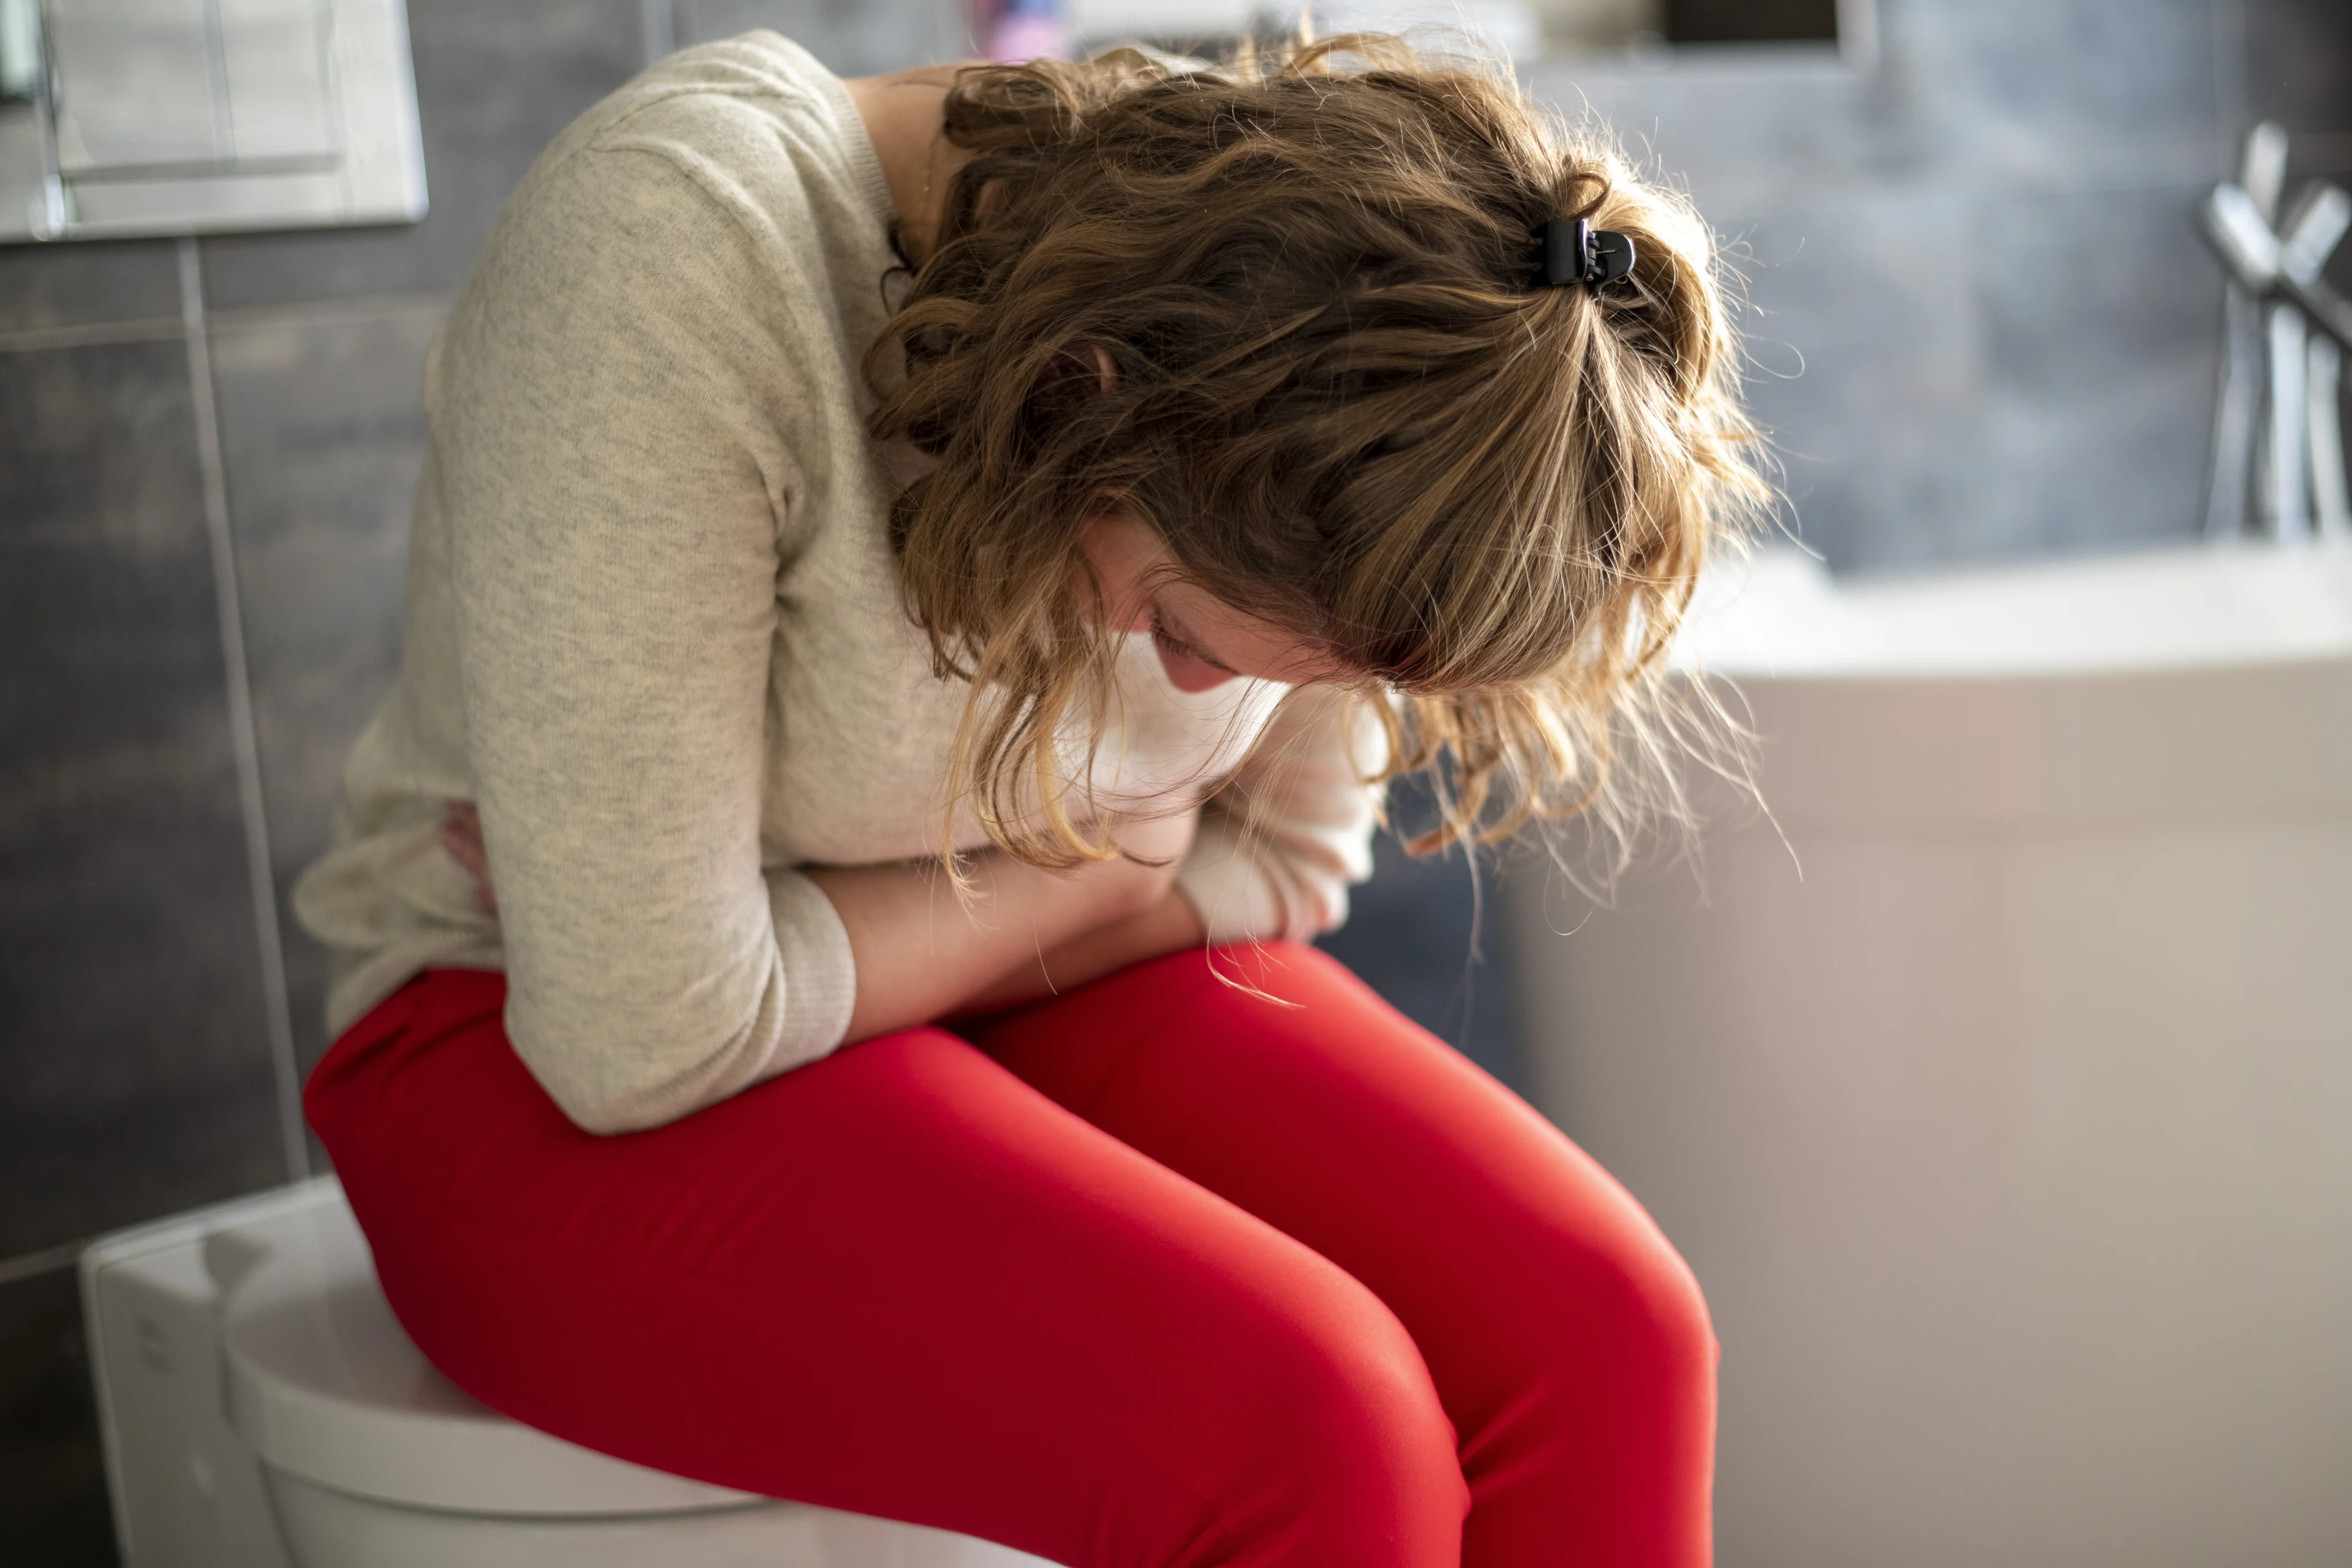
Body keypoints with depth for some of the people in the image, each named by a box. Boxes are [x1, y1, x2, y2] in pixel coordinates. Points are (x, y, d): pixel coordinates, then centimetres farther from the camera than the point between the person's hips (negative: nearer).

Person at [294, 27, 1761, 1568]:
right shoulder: (670, 270, -29)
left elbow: (1282, 864, 2)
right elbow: (643, 1037, -27)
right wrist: (1103, 865, -15)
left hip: (1043, 995, 5)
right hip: (545, 1078, -5)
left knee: (1602, 1339, -18)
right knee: (1300, 1430, -29)